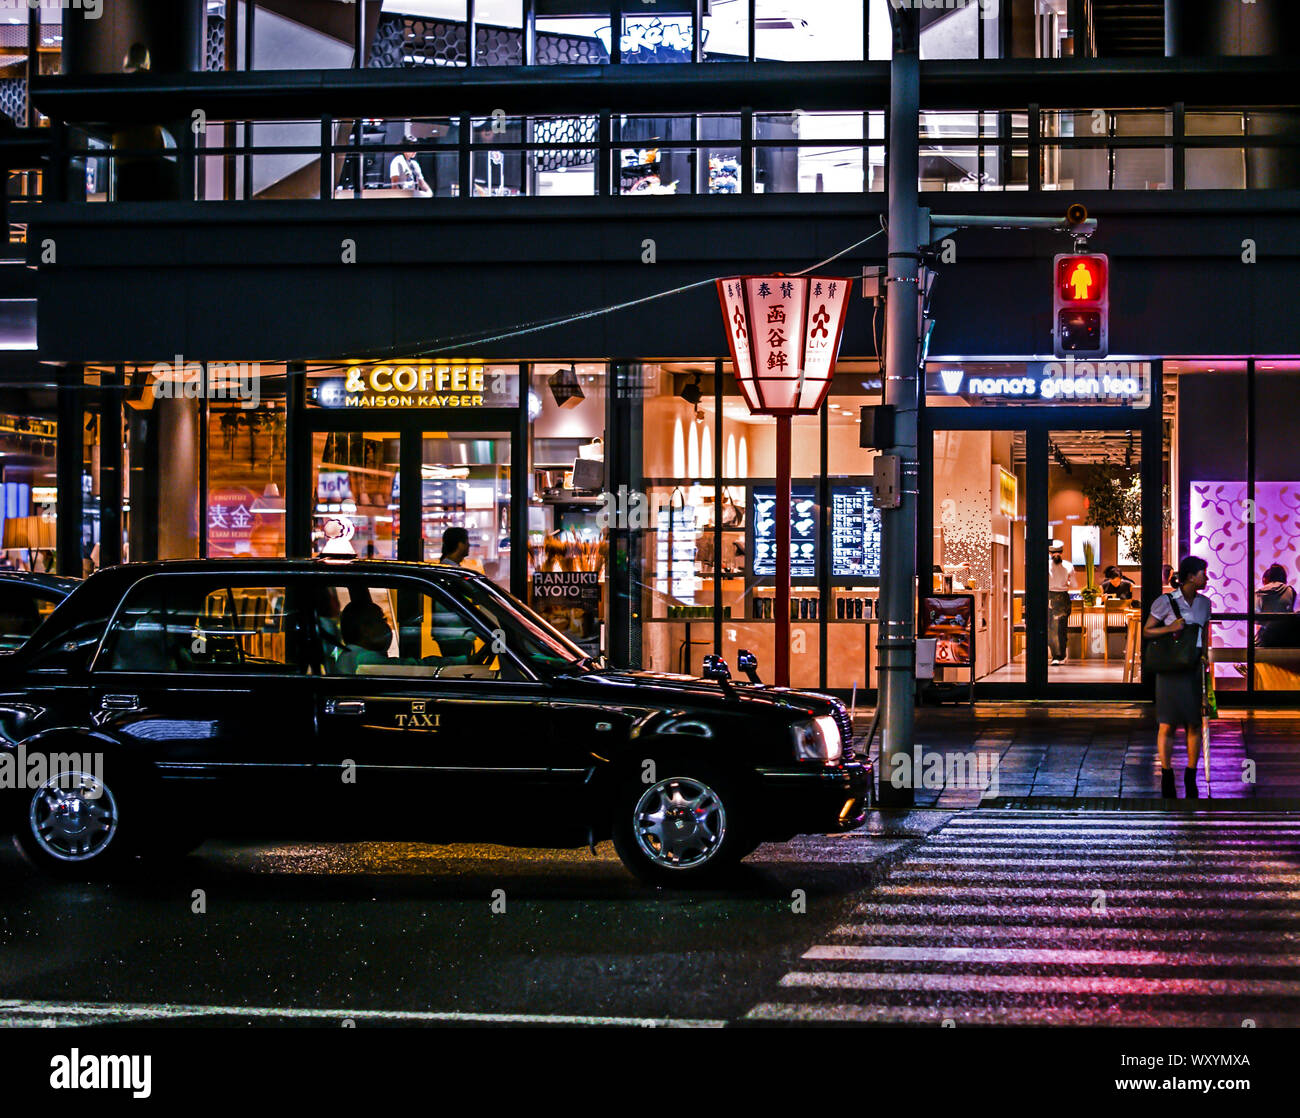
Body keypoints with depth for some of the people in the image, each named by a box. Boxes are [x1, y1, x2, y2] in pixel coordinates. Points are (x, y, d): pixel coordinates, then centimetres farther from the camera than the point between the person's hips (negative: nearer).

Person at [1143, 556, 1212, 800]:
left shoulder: (1204, 603, 9)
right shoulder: (1165, 602, -6)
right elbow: (1147, 631, -1)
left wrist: (1204, 658, 6)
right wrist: (1170, 628, -16)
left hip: (1194, 669, 4)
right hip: (1170, 670, -4)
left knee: (1195, 724, 3)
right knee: (1168, 725, -1)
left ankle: (1191, 777, 13)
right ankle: (1167, 777, 8)